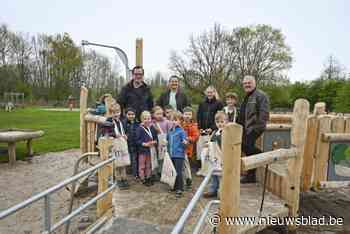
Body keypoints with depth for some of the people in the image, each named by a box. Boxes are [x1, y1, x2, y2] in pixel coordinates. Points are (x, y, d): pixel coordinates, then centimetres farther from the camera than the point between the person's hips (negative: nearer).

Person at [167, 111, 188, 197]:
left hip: (179, 155, -7)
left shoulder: (181, 131, -11)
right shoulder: (170, 131, 9)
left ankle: (180, 189, 6)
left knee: (178, 172, -4)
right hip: (171, 154, 7)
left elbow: (184, 142, -12)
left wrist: (185, 143, -32)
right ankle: (175, 186, 30)